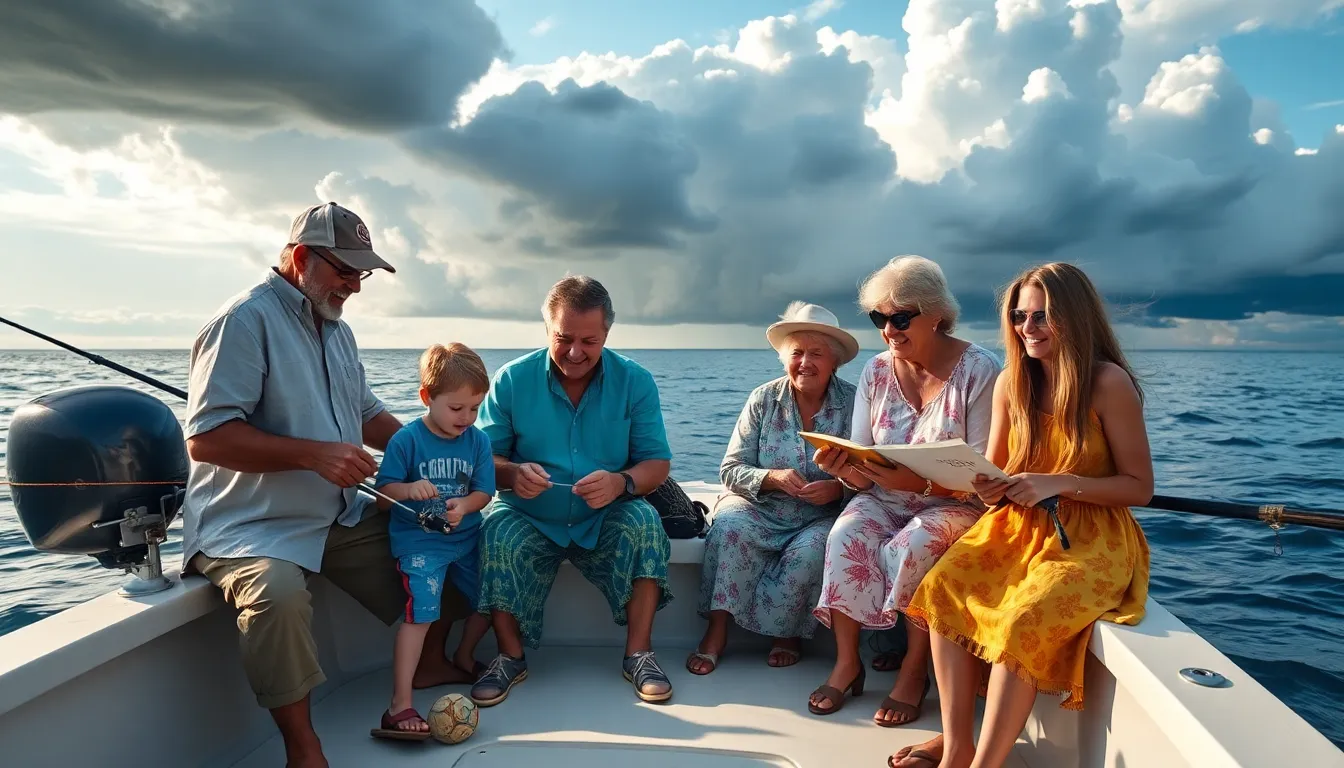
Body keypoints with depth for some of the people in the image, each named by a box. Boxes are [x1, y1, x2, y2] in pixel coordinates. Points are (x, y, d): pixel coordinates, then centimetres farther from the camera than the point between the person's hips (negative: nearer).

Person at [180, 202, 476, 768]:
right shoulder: (246, 319, -15)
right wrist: (315, 454, -27)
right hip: (248, 526, -8)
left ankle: (431, 661, 28)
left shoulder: (336, 328, 13)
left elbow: (367, 414, 22)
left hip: (340, 516, 9)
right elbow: (205, 437, -22)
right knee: (278, 590, -38)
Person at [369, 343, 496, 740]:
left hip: (465, 539, 5)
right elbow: (383, 492, -10)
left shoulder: (478, 441, -2)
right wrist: (409, 489, -32)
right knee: (419, 612, -18)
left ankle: (464, 656, 43)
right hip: (418, 540, -5)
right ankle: (400, 706, -14)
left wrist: (464, 506, -22)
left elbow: (483, 492, 0)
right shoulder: (406, 440, -12)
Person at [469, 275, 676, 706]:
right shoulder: (511, 380, -4)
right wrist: (513, 473, -27)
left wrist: (621, 482, -27)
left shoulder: (635, 382, -3)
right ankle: (510, 658, -11)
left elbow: (657, 464, -4)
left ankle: (639, 655, -15)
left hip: (605, 523, 0)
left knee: (644, 521, -28)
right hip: (529, 521, 0)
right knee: (497, 528, -30)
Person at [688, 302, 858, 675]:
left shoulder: (854, 403, -2)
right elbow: (730, 470, 0)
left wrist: (838, 488, -25)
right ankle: (716, 632, -20)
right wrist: (773, 477, -19)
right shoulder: (763, 399, 3)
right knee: (731, 527, -29)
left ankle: (788, 633, -6)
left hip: (822, 516, -1)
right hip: (758, 507, 1)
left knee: (810, 551, -32)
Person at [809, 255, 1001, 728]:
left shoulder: (978, 370, -10)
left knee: (912, 547, -33)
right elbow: (862, 469, 1)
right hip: (884, 497, 4)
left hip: (955, 503, -3)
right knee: (846, 538, -26)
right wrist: (844, 467, -24)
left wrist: (921, 480, -32)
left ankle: (914, 670, -12)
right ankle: (847, 663, -13)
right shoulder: (877, 371, 2)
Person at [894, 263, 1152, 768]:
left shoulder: (1109, 383, -12)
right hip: (1017, 525, 5)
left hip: (1092, 538, -5)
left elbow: (1140, 487, -9)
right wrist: (986, 488, -15)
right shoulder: (1011, 382, 4)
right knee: (945, 587, -18)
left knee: (1027, 618, -30)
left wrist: (1060, 483, -22)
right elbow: (993, 474, 10)